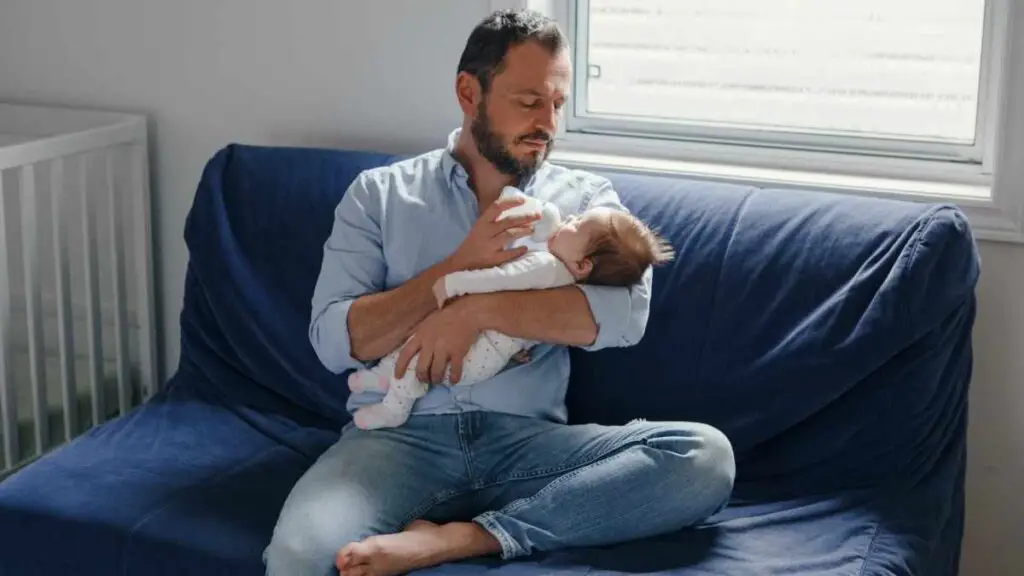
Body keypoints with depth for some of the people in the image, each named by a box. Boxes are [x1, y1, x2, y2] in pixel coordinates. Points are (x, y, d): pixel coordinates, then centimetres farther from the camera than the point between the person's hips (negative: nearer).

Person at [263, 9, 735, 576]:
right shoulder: (379, 193, 11)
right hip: (398, 434, -3)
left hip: (525, 440, 3)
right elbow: (333, 341, 0)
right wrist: (459, 267, -9)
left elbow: (626, 312, -8)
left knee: (706, 456, -27)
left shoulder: (585, 198, 11)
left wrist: (475, 308, -15)